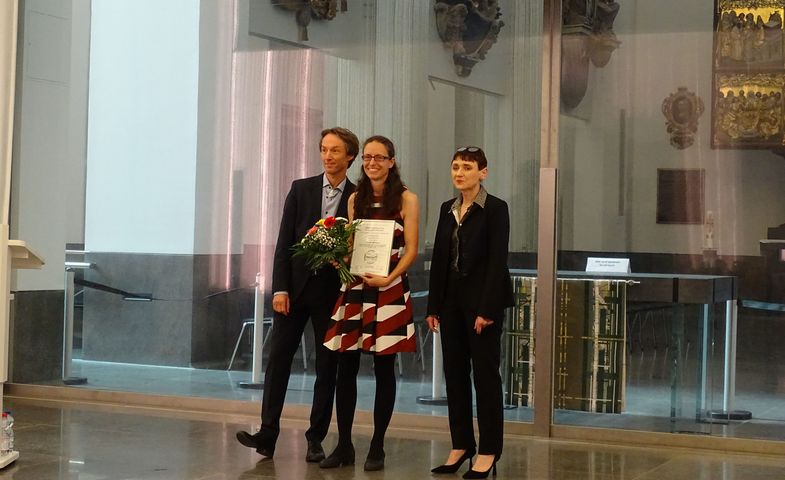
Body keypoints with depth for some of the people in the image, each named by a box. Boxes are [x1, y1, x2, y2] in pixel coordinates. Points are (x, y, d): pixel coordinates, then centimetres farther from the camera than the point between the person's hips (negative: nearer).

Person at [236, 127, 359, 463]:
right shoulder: (301, 189, 4)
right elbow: (284, 241, 2)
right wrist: (280, 289, -6)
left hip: (333, 292, -1)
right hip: (296, 286, 1)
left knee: (327, 366, 4)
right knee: (278, 358, -3)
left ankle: (316, 439, 12)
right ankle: (267, 434, -1)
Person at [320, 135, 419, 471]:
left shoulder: (406, 199, 0)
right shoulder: (355, 199, 13)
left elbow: (411, 249, -4)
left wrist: (389, 278, -18)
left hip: (389, 289, -4)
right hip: (355, 287, 4)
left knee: (383, 368, 2)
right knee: (345, 368, 1)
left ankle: (377, 447, 11)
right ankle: (344, 445, 11)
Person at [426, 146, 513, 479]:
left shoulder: (495, 209, -7)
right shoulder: (447, 209, 11)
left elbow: (497, 261, -13)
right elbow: (439, 259, 11)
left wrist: (486, 309, -18)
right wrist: (434, 306, 7)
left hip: (482, 300, -6)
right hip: (451, 301, 6)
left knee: (485, 374, 0)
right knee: (455, 373, 9)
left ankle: (488, 451, 7)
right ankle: (461, 445, 18)